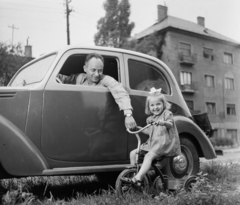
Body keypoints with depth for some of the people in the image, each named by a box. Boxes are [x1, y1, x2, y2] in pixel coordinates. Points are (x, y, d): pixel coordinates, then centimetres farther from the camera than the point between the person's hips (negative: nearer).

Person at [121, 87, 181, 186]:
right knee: (133, 153, -2)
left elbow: (170, 124, -19)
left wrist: (163, 122, -41)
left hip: (164, 143, -8)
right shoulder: (150, 118, 18)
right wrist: (138, 128, 11)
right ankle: (134, 173, 7)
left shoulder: (167, 113, 0)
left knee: (149, 156, -32)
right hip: (151, 143, 8)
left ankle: (137, 179, -41)